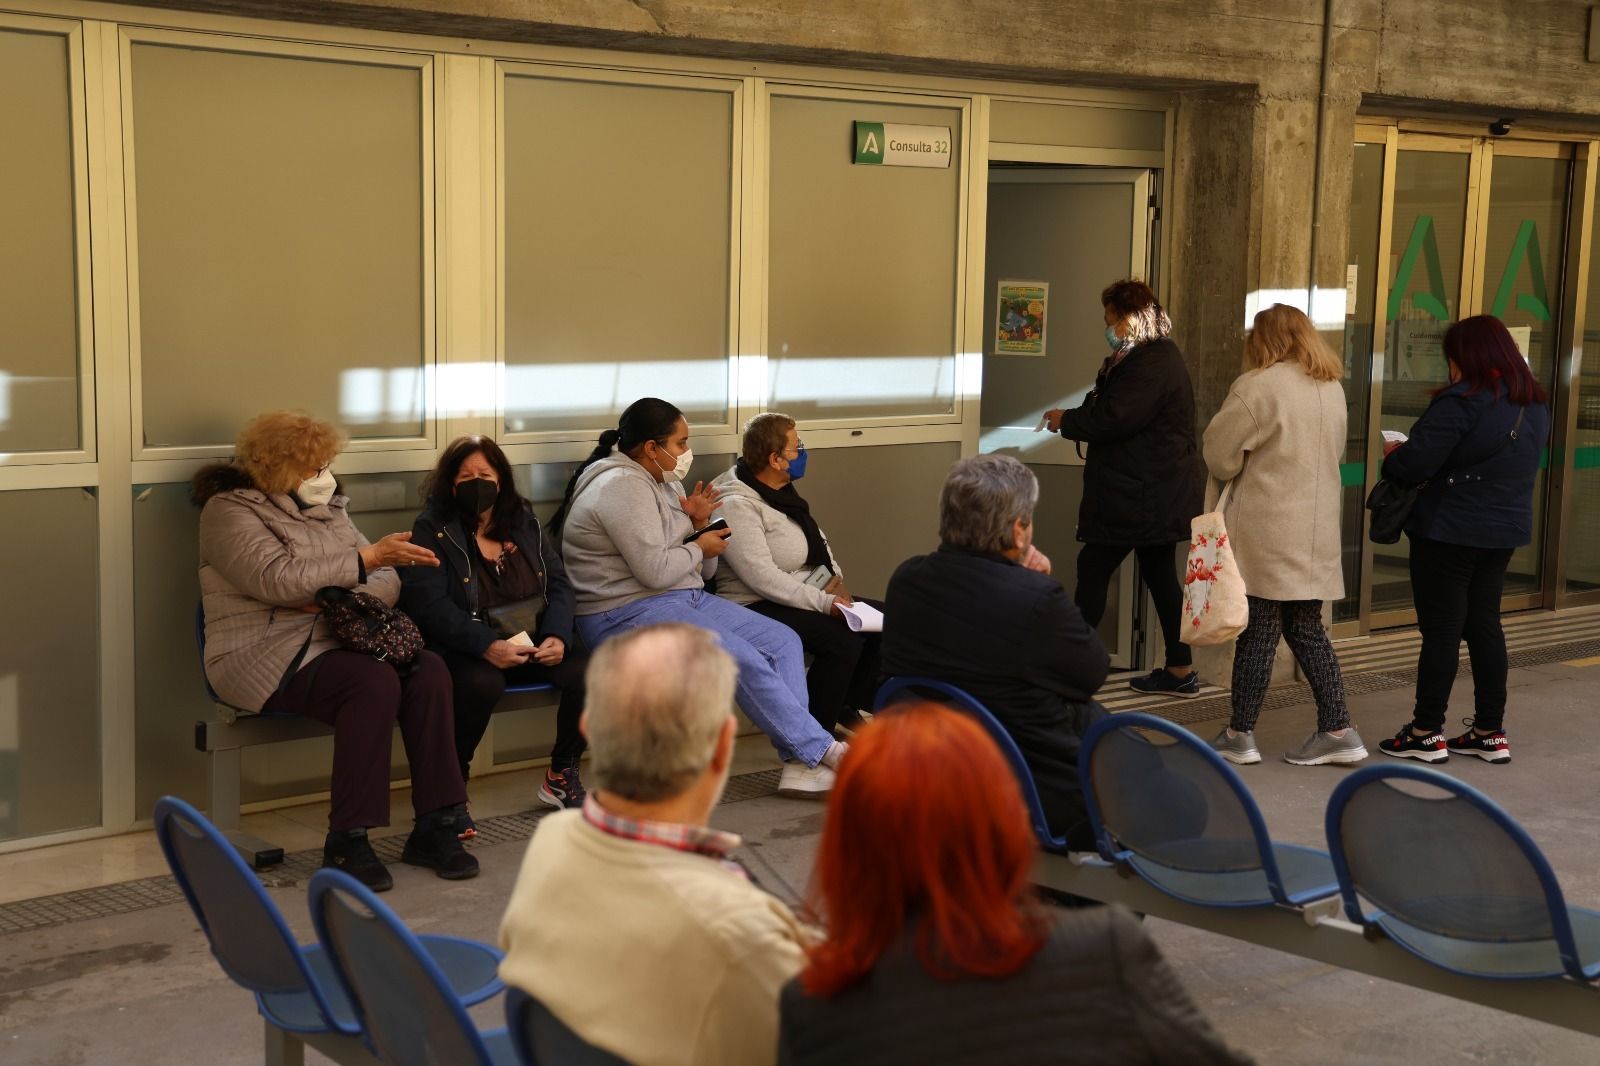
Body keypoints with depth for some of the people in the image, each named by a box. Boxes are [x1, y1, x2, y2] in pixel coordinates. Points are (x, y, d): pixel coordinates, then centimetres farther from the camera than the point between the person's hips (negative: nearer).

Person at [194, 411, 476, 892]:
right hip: (269, 658, -7)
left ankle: (433, 827, -18)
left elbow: (387, 582, 11)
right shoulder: (230, 510, -3)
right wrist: (368, 558, -20)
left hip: (337, 643, 7)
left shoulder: (327, 508, 18)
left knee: (428, 669, -20)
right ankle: (346, 842, -25)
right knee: (374, 682, -32)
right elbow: (280, 581, -20)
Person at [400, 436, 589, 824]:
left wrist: (557, 636, -12)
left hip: (535, 643, 5)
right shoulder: (431, 530, -1)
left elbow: (558, 584, 10)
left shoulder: (524, 523, 14)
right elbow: (428, 605, -13)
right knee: (482, 683, -38)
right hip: (468, 649, -4)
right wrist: (487, 646, -27)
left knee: (586, 672, -22)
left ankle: (561, 775, 2)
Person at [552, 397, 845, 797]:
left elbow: (704, 571, 18)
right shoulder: (622, 487, -14)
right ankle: (823, 752, -12)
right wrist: (700, 546, -5)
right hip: (630, 614, -10)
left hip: (686, 599, 10)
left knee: (783, 641, -3)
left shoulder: (665, 483, 16)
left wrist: (700, 524, -1)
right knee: (744, 660, -25)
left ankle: (800, 767, -11)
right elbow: (655, 570, -23)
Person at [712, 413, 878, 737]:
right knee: (844, 638, -29)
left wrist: (835, 582, 1)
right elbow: (763, 577, -25)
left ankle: (848, 706, 12)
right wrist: (824, 602, -26)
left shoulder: (783, 492, 13)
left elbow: (818, 542, 21)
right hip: (757, 607, -10)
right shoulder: (736, 505, -18)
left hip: (809, 595, 10)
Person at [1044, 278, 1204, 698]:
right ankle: (1180, 671, 17)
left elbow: (1113, 418, -24)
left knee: (1093, 569, -7)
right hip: (1158, 493, 11)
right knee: (1160, 574, 13)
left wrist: (1065, 420, -9)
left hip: (1139, 496, -11)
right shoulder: (1160, 356, 18)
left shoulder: (1149, 364, -17)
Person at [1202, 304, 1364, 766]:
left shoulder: (1259, 386, -13)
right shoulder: (1333, 389, 11)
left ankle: (1240, 734, 9)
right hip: (1317, 531, 7)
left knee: (1259, 630, 0)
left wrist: (1235, 475, 10)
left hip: (1267, 529, -7)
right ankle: (1338, 729, 13)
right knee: (1307, 630, 13)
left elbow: (1219, 451, -9)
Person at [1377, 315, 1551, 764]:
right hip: (1506, 529, 8)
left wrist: (1392, 459, 0)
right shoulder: (1535, 406, 8)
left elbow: (1413, 463, -23)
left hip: (1449, 532, -8)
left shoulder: (1461, 402, -20)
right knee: (1485, 624, 14)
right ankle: (1490, 732, 18)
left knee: (1441, 629, 0)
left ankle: (1427, 734, 7)